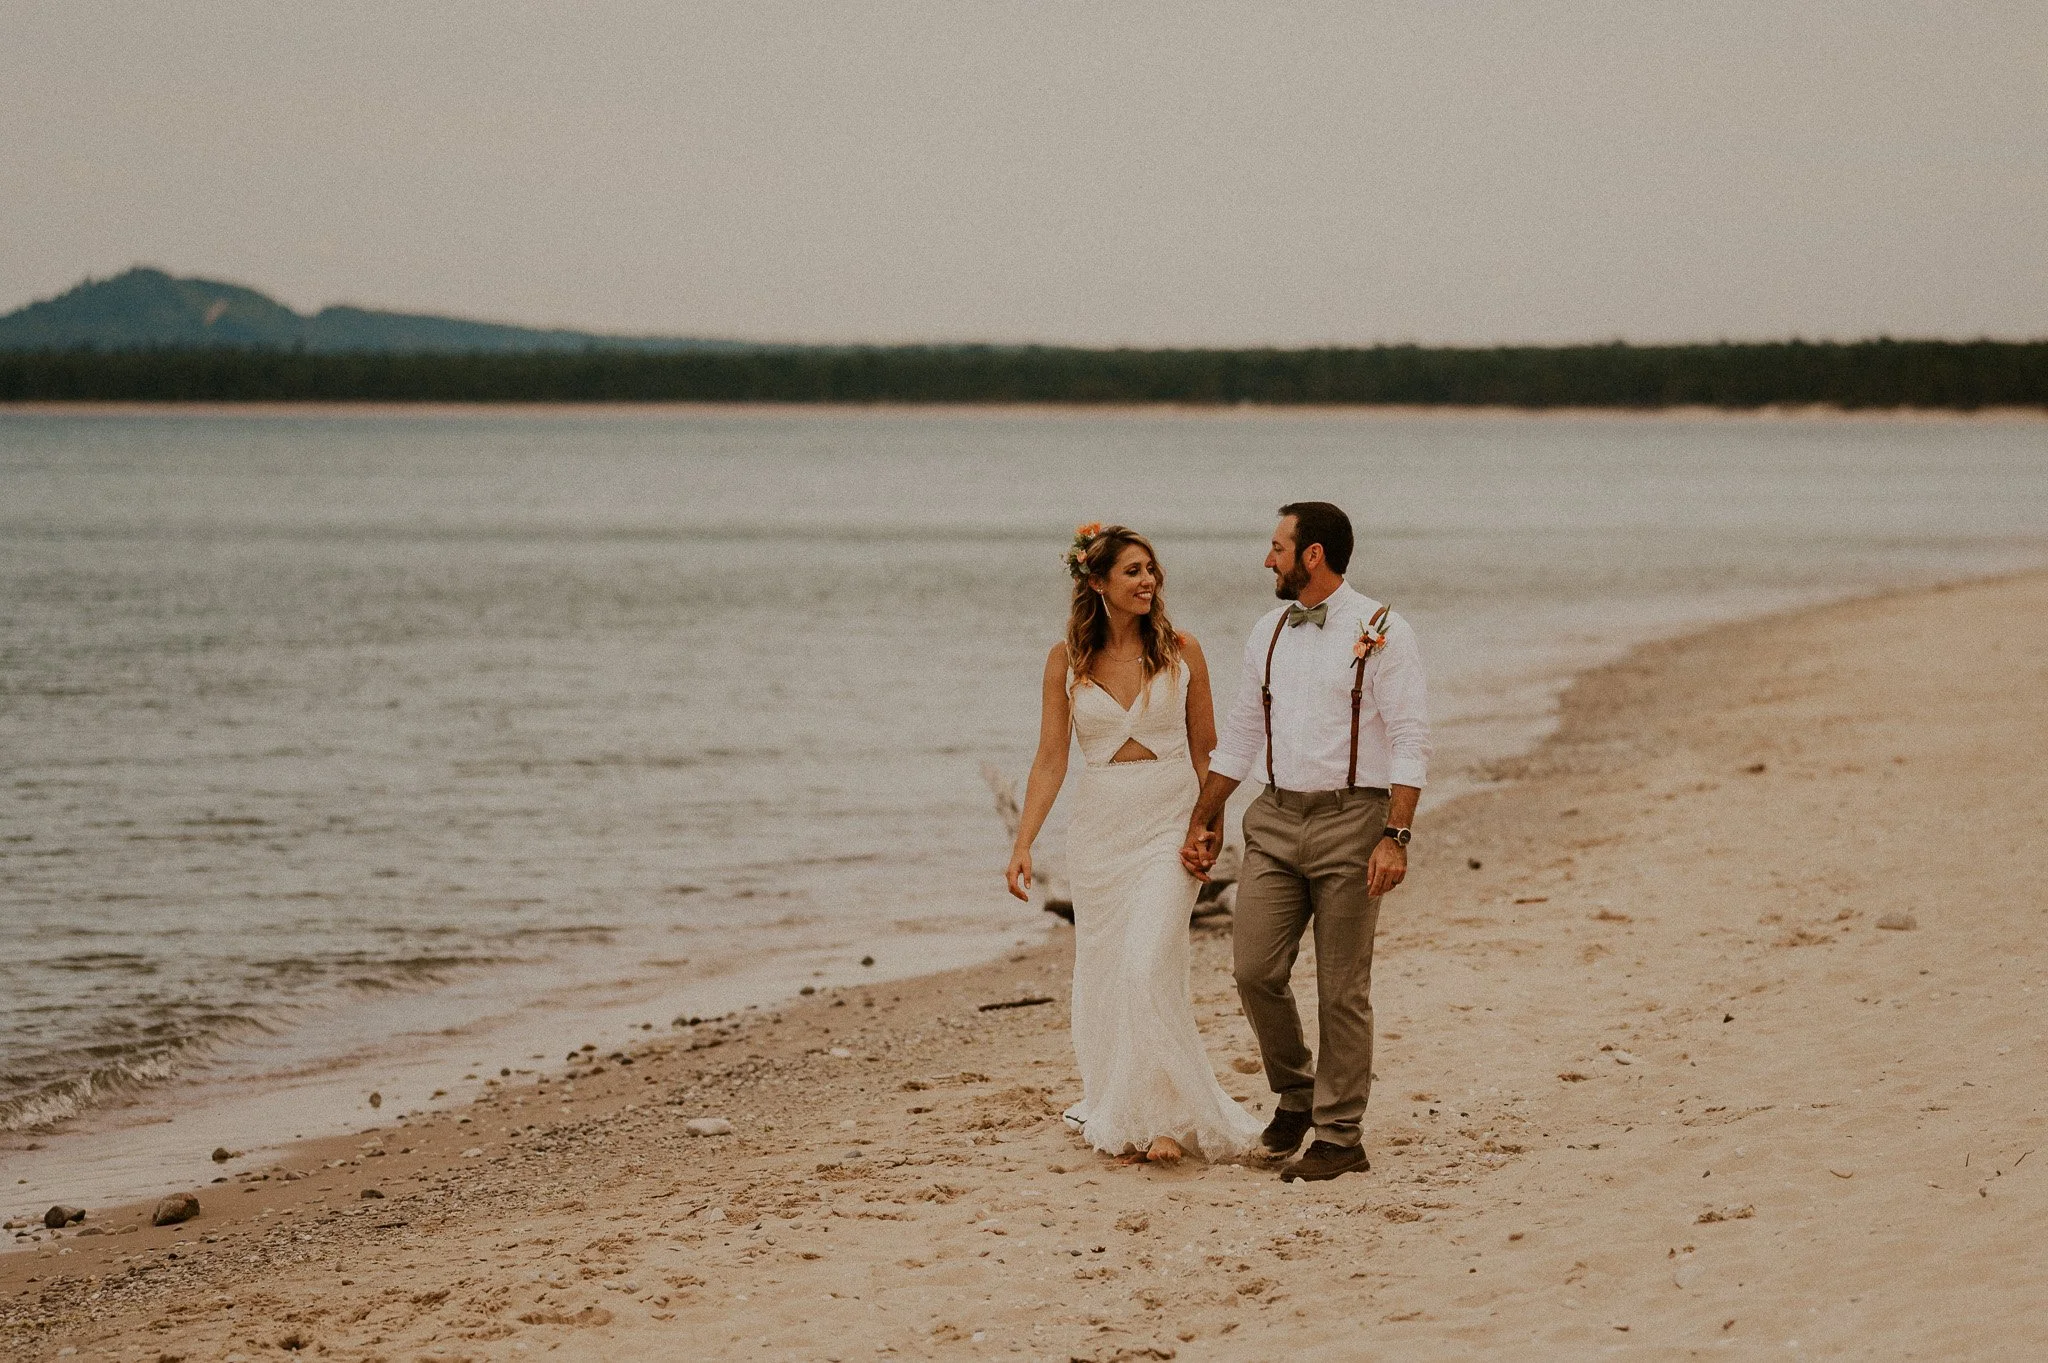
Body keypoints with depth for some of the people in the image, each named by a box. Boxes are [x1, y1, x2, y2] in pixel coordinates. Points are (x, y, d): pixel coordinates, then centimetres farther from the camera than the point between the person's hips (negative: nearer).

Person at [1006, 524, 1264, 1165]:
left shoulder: (1181, 653, -1)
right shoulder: (1066, 660, 1)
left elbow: (1204, 751, 7)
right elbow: (1050, 759, 1)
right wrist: (1023, 844, -6)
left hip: (1169, 824, -2)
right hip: (1099, 828, 2)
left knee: (1148, 968, -16)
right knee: (1104, 976, 8)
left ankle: (1161, 1118, -8)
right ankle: (1114, 1114, 21)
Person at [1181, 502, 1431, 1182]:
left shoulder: (1380, 632, -7)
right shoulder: (1269, 634, 12)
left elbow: (1411, 740, -11)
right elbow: (1240, 734, 19)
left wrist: (1395, 836, -19)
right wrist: (1202, 821, 18)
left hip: (1350, 820, -5)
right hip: (1276, 819, 5)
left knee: (1342, 990, -1)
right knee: (1255, 968, -3)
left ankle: (1339, 1137, 8)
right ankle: (1295, 1094, 20)